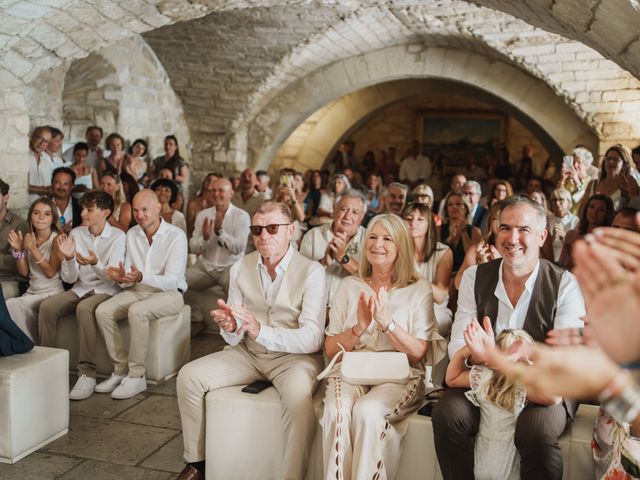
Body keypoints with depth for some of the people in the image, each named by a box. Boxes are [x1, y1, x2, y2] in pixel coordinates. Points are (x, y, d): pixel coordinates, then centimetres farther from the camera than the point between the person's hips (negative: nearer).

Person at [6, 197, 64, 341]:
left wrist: (34, 249, -19)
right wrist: (18, 250, -4)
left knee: (12, 305, -26)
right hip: (32, 291, 5)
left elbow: (50, 272, -13)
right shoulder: (30, 238, 10)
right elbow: (24, 272, 11)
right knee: (9, 305, -25)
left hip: (51, 292, -5)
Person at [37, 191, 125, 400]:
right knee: (46, 306, -22)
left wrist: (95, 263, -32)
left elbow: (112, 279, -13)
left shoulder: (117, 236, -8)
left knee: (84, 309, -35)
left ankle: (87, 375, -31)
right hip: (80, 288, 5)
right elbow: (69, 278, 4)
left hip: (106, 290, -5)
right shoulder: (76, 233, 4)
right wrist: (69, 258, -17)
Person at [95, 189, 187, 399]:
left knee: (137, 311, -35)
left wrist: (141, 277, -36)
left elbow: (171, 281, -20)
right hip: (138, 290, 6)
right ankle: (120, 370, -9)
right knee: (103, 311, -19)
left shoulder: (176, 236, -13)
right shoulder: (132, 234, 7)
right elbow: (130, 275, 7)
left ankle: (136, 376, -22)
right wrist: (122, 278, -18)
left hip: (169, 293, -6)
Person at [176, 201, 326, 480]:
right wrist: (230, 328, -25)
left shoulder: (311, 272, -15)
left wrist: (260, 331, -35)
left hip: (294, 355, -5)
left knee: (298, 399, -35)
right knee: (189, 376, -8)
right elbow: (236, 338, 1)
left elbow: (312, 338, -22)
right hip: (248, 353, 5)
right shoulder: (240, 268, 0)